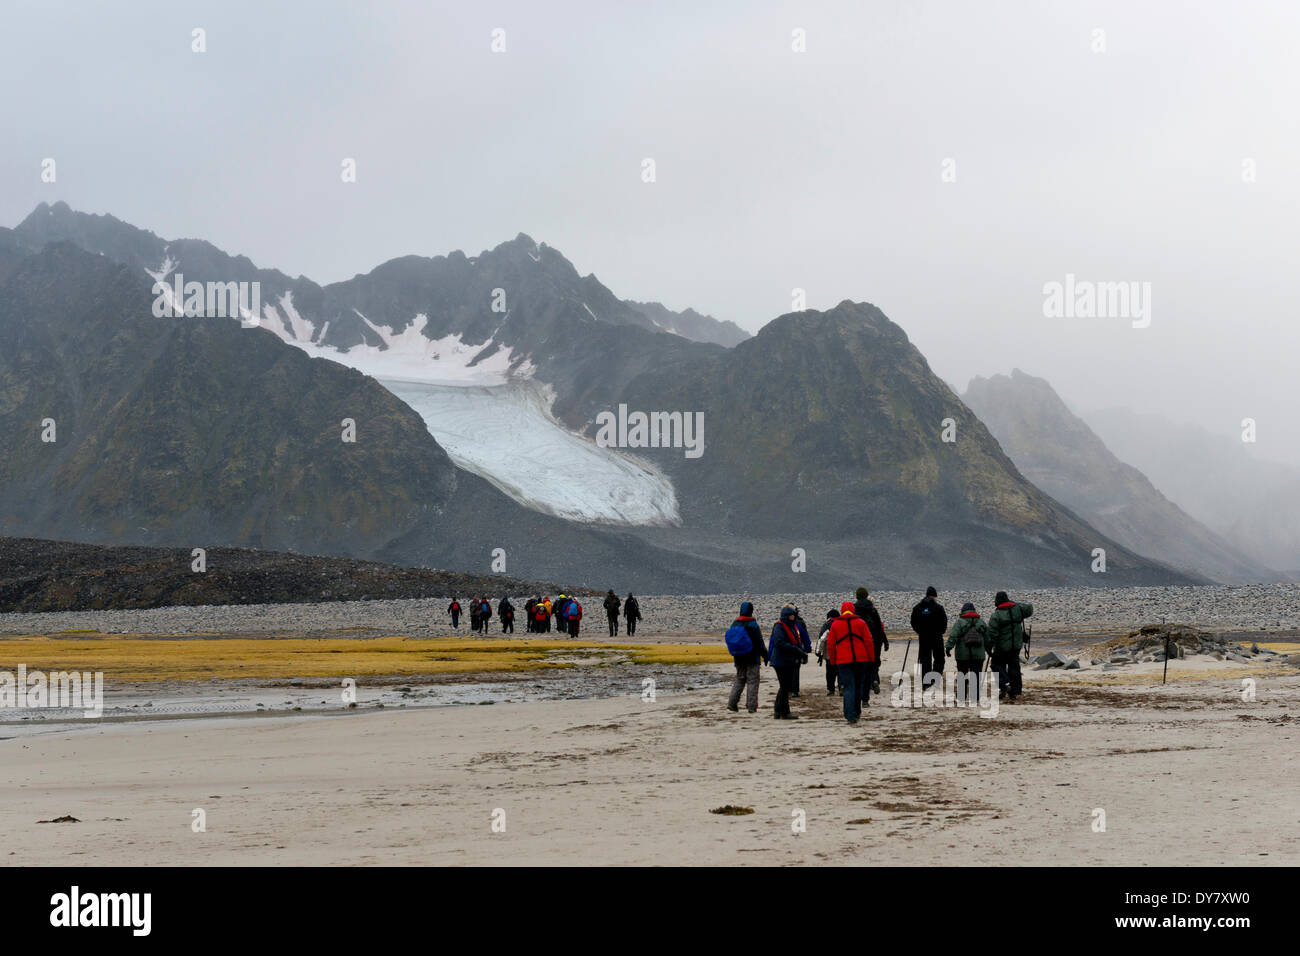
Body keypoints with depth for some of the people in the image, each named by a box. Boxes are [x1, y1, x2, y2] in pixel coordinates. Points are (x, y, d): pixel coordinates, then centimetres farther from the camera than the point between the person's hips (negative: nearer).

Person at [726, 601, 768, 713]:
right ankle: (751, 706, -2)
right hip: (752, 658, -5)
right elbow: (759, 642, -11)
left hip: (739, 658, 5)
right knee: (752, 681, 0)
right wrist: (764, 655, -3)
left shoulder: (735, 623, 5)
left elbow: (731, 641, 13)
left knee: (739, 680, 15)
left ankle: (732, 703, 6)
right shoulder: (752, 624, -13)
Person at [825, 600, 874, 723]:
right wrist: (871, 658, 8)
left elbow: (830, 645, 5)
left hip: (843, 661, -1)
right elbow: (869, 642, 2)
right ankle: (857, 712, 26)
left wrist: (833, 662, 12)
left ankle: (851, 715, -17)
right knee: (859, 685, 16)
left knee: (848, 687, -5)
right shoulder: (861, 623, 5)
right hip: (861, 659, 1)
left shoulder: (835, 625, 5)